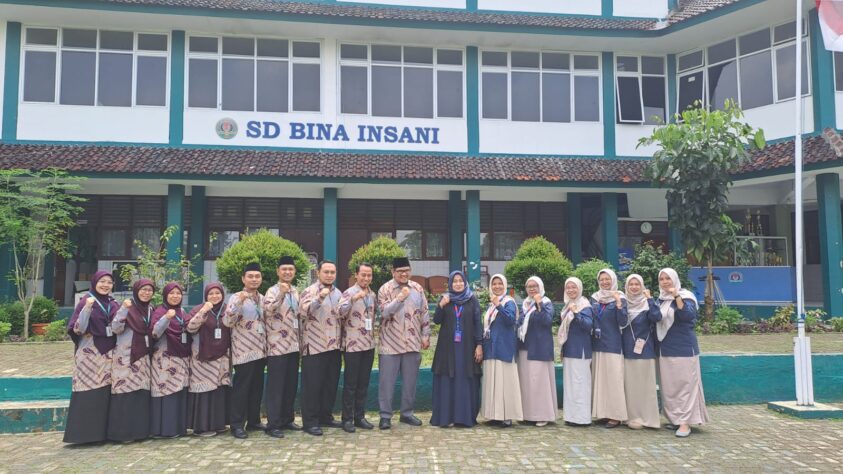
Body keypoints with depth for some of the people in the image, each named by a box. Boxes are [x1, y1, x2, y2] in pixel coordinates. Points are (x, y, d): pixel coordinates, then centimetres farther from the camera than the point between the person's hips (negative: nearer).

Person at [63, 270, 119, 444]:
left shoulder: (114, 304, 10)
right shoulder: (85, 302, -4)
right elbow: (78, 329, -12)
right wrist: (87, 308, -24)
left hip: (108, 353, 5)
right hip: (89, 353, -5)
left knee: (105, 392, 6)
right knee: (88, 392, -6)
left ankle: (102, 432, 13)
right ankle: (84, 433, 0)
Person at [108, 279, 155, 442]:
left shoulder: (150, 309, 11)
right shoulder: (128, 306, -7)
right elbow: (116, 329, -16)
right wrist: (123, 309, -26)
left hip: (143, 357, 6)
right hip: (125, 357, -6)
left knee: (142, 393, 6)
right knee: (125, 392, -6)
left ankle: (140, 430, 13)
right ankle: (123, 432, 1)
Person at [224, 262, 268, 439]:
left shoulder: (263, 299, 11)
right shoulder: (237, 297, -8)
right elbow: (227, 322, -21)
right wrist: (238, 303, -30)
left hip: (260, 350, 6)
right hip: (244, 351, -6)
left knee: (257, 387, 12)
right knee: (241, 388, -2)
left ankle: (254, 420, 22)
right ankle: (237, 425, 6)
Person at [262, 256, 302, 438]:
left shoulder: (296, 292, 12)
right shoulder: (273, 291, -9)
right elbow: (268, 310, -28)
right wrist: (281, 294, -39)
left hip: (293, 345, 7)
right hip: (277, 346, -7)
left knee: (291, 384, 12)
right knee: (276, 385, -2)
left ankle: (287, 419, 23)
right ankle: (273, 424, 4)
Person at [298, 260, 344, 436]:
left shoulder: (338, 293, 12)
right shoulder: (309, 292, -7)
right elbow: (303, 312, -24)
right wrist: (319, 298, -35)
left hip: (334, 347, 6)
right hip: (314, 347, -6)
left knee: (331, 384, 12)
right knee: (312, 385, 0)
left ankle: (325, 416, 25)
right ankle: (310, 421, 9)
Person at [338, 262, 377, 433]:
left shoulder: (372, 295, 11)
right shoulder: (349, 293, -9)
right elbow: (340, 312, -25)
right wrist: (353, 299, -37)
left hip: (369, 345, 6)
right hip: (352, 345, -6)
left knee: (363, 384, 11)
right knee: (350, 384, 1)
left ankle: (360, 417, 20)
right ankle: (347, 419, 11)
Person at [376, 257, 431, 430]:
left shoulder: (417, 288, 6)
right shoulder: (385, 289, -4)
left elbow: (424, 314, 9)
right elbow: (385, 312, -16)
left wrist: (426, 335, 6)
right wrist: (400, 298, -25)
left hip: (413, 343, 3)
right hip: (391, 343, -3)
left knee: (410, 381, 11)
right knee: (387, 381, 1)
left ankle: (407, 413, 23)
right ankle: (385, 415, 11)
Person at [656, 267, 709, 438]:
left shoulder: (685, 296, -6)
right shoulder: (660, 299, 13)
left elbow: (689, 315, -25)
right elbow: (655, 320, 19)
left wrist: (676, 297, -30)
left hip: (683, 348, -7)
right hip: (665, 349, 7)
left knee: (684, 384, -5)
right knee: (668, 386, 9)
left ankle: (685, 422, -4)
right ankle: (674, 418, 19)